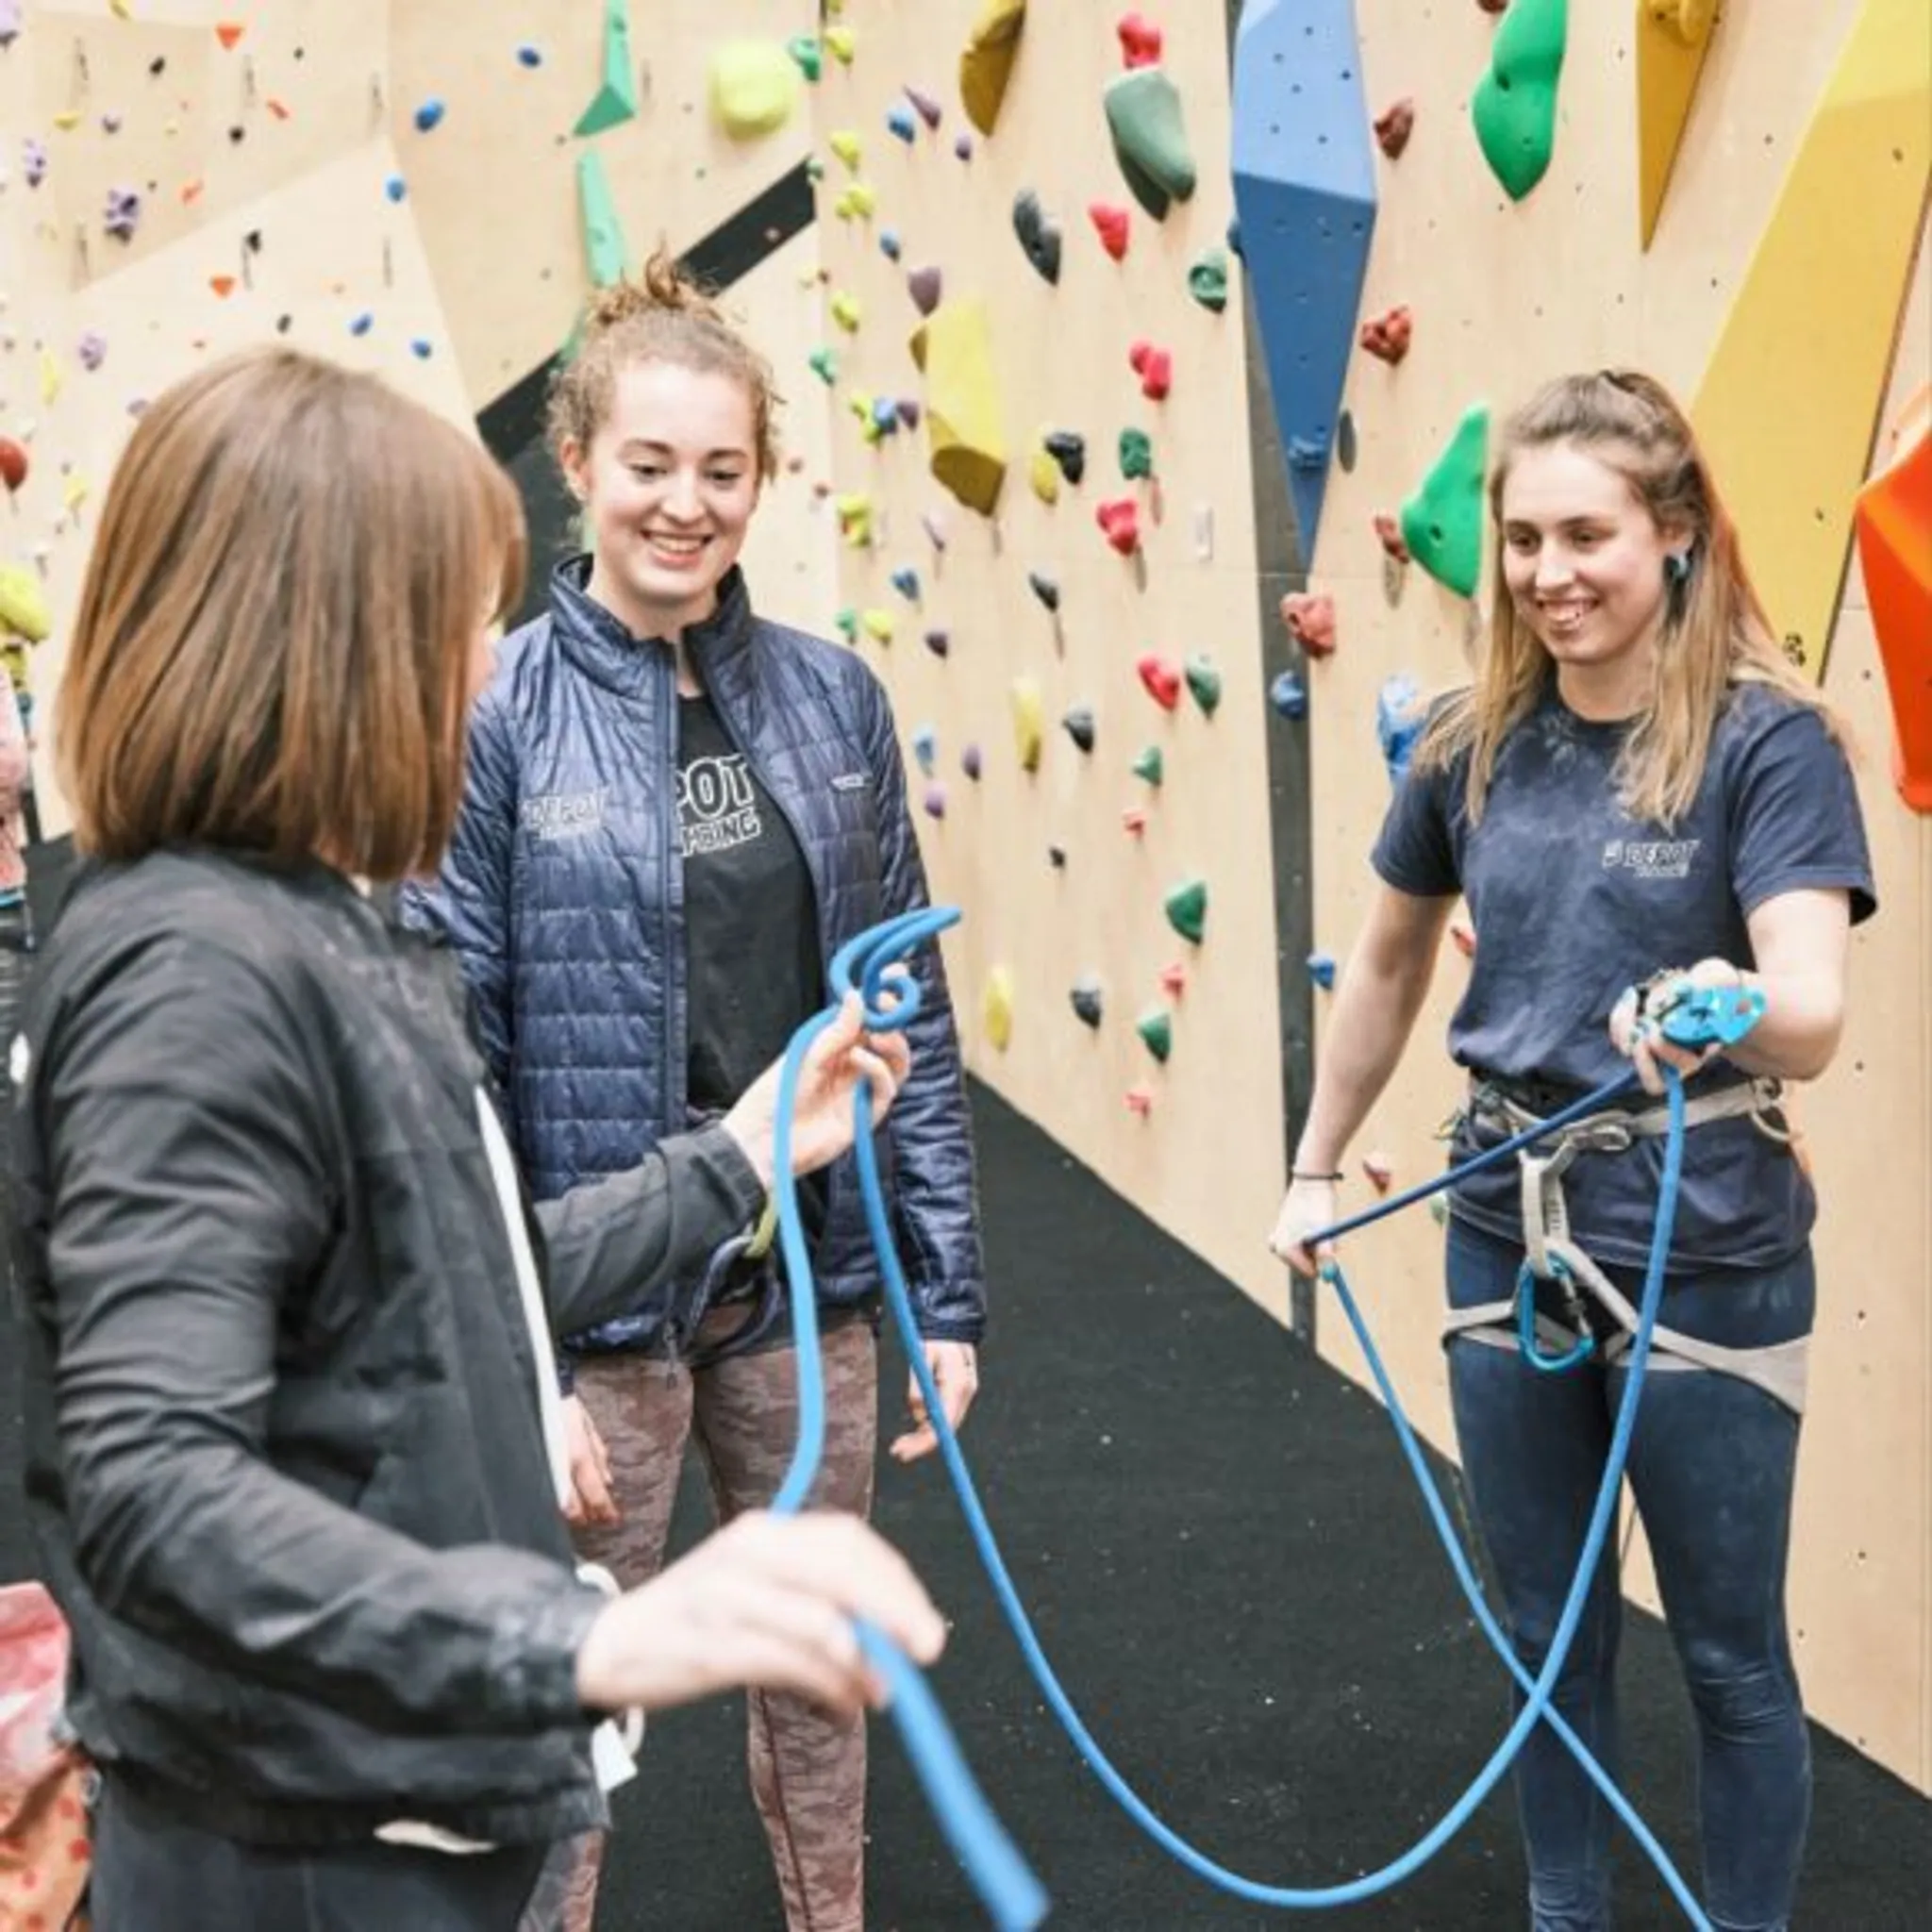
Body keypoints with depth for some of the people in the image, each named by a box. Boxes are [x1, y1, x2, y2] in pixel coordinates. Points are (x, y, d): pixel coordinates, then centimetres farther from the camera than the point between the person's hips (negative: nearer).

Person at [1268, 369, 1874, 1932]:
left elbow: (1816, 1016, -27)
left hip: (1705, 1261, -4)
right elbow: (1389, 965, 14)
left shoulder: (1767, 739, -15)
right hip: (1507, 1240, 5)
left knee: (1732, 1654, 11)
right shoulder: (1475, 744, -1)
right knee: (1548, 1634, 18)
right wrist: (1318, 1166, 19)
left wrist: (1727, 1006, -49)